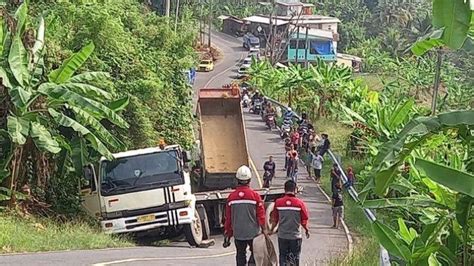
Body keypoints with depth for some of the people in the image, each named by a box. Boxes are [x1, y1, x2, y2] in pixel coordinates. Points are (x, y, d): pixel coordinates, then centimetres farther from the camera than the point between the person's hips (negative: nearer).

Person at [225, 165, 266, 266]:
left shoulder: (231, 197, -3)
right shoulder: (255, 195, -11)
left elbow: (228, 217, 2)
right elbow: (261, 214, -8)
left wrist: (228, 232, 12)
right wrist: (264, 229, 3)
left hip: (238, 233, 2)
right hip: (253, 232, -2)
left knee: (240, 255, 13)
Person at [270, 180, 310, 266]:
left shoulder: (278, 202, -6)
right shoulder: (300, 203, -10)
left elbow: (274, 220, 2)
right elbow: (304, 221, -3)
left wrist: (271, 230, 19)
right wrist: (307, 230, 15)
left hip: (282, 236, 1)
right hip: (295, 236, -1)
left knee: (283, 257, 11)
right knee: (294, 259, 8)